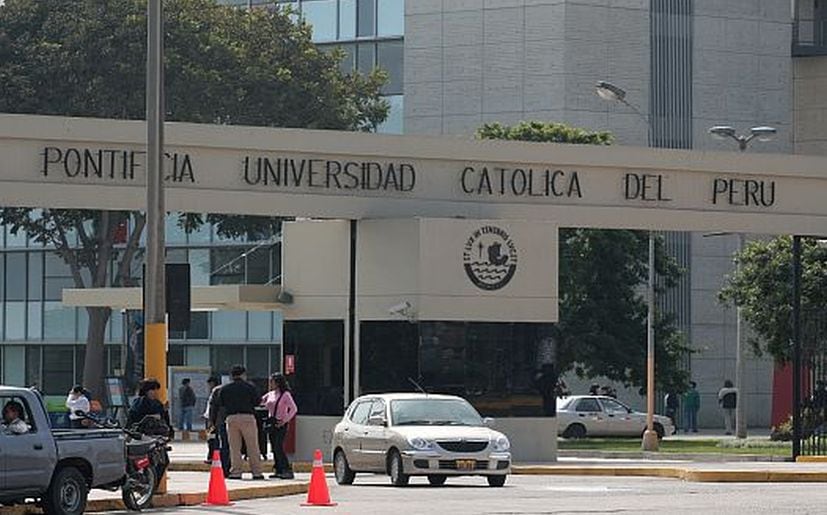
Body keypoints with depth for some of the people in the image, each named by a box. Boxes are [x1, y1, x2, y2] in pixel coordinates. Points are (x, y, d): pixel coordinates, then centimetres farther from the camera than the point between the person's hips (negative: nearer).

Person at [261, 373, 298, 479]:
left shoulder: (285, 395, -7)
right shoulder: (270, 394, 13)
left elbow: (294, 409, -13)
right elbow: (260, 402, 19)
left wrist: (285, 421, -16)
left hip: (280, 424, -7)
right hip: (271, 423, 7)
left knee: (278, 448, -15)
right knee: (274, 448, 6)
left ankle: (287, 471, -15)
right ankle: (278, 470, 11)